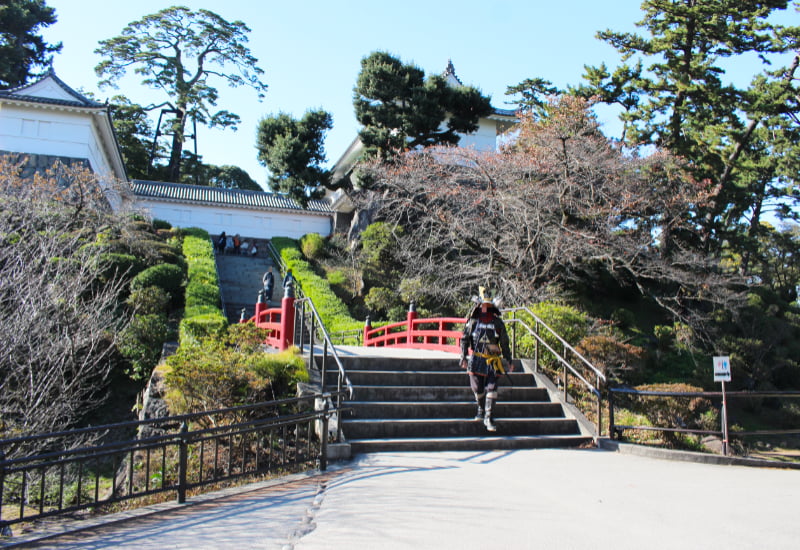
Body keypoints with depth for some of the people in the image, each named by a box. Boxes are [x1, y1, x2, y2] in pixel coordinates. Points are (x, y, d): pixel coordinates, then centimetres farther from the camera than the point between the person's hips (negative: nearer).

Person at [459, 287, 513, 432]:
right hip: (476, 360, 0)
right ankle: (481, 409, 33)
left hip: (492, 361, 0)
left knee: (491, 389, -8)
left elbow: (504, 343, 11)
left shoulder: (498, 323, 3)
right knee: (477, 389, 6)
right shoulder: (473, 321, 1)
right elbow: (464, 339, 5)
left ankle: (489, 418, -2)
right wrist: (463, 358, -2)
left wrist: (509, 361, 12)